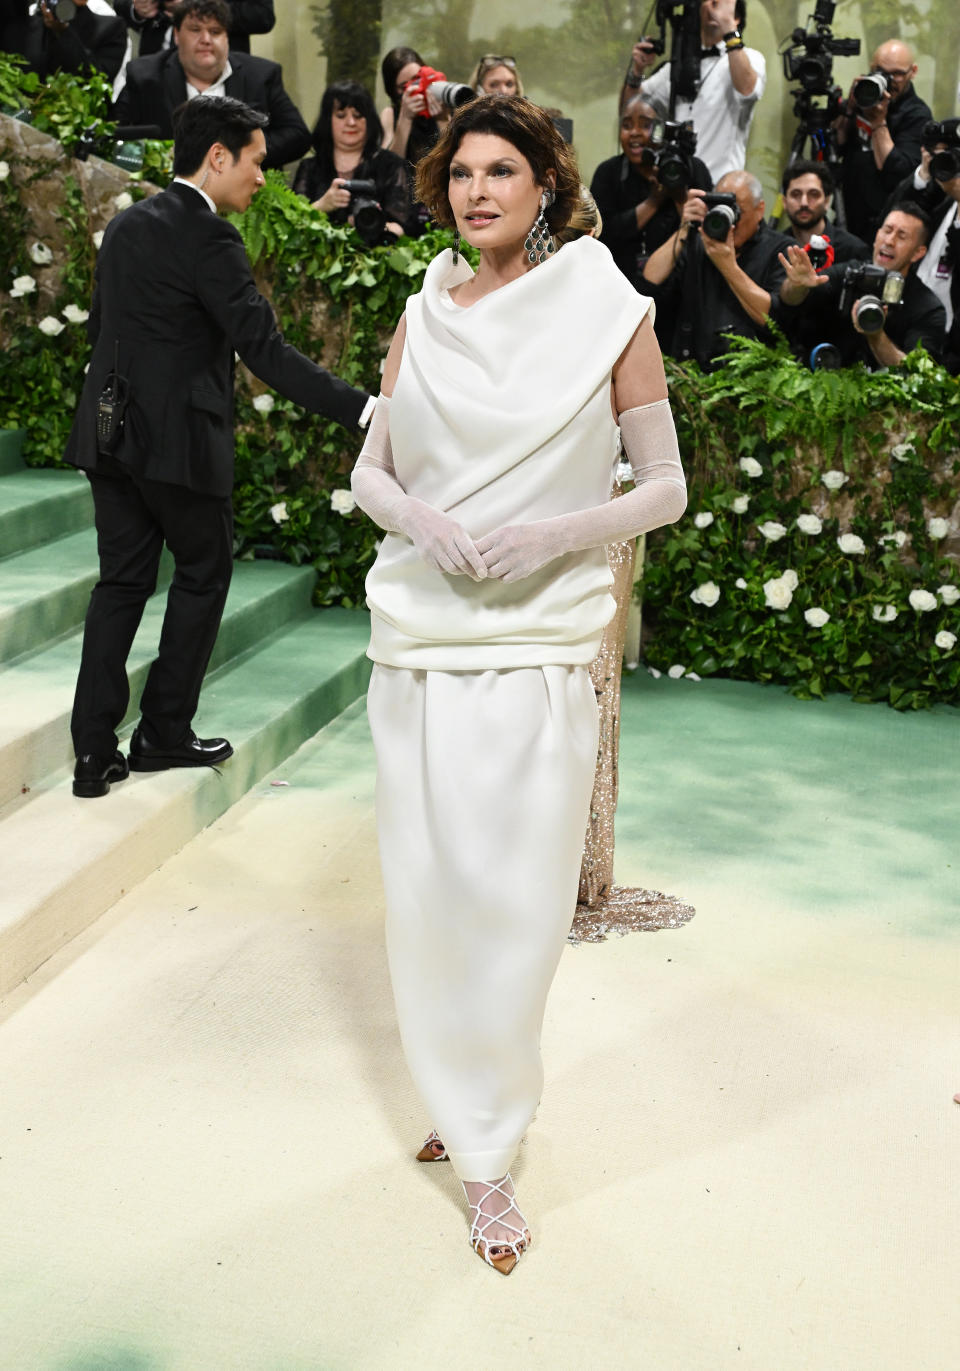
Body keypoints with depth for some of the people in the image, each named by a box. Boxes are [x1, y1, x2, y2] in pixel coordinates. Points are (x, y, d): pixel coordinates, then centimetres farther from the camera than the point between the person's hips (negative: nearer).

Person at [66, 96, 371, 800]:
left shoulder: (127, 225, 12)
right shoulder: (208, 238, -14)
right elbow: (264, 347, -22)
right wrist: (362, 408, -25)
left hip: (111, 433, 7)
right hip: (179, 438, -7)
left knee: (122, 583, 10)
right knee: (204, 572, 10)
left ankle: (94, 752, 9)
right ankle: (164, 731, 15)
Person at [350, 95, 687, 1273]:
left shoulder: (610, 315, -1)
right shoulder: (424, 316, 8)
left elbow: (665, 487, 1)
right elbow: (369, 471, 12)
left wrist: (554, 531, -15)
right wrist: (423, 520, -10)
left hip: (538, 642, -3)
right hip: (417, 634, 3)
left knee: (517, 895, -1)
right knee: (425, 880, 8)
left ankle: (486, 1147, 16)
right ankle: (458, 1099, 30)